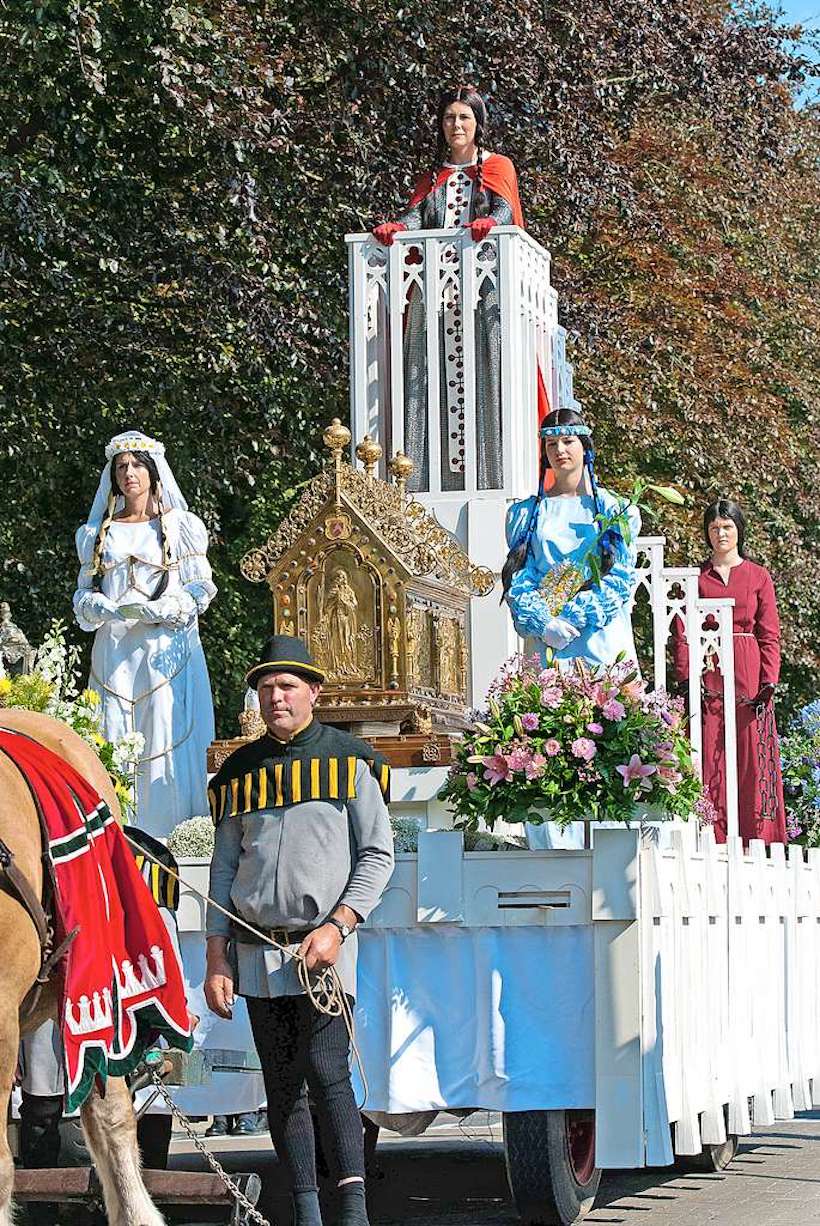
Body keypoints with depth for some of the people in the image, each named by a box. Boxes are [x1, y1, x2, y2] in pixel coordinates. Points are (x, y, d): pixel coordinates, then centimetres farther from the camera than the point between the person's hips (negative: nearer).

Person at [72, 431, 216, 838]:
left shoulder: (180, 527, 7)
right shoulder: (97, 533, 16)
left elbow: (200, 590, 2)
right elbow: (84, 594, 15)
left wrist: (153, 610, -13)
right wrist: (103, 609, -9)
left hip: (167, 650, -3)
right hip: (114, 650, 3)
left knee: (168, 738, -10)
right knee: (115, 744, -5)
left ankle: (172, 833, -10)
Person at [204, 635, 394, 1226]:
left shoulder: (348, 760, 3)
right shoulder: (241, 771, 13)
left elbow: (378, 855, 0)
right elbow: (223, 868, 13)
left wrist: (336, 927, -11)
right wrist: (217, 957, 5)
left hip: (324, 947, -4)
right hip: (256, 951, 4)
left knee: (326, 1073, -15)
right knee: (282, 1087, 4)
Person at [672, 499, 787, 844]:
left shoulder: (759, 577, 10)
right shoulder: (695, 578, 11)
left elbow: (770, 634, 5)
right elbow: (682, 633, 6)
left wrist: (768, 681, -6)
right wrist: (686, 678, -8)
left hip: (748, 677, 0)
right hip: (708, 677, 0)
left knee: (752, 756, -4)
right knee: (710, 759, -4)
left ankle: (756, 837, 0)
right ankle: (713, 840, -2)